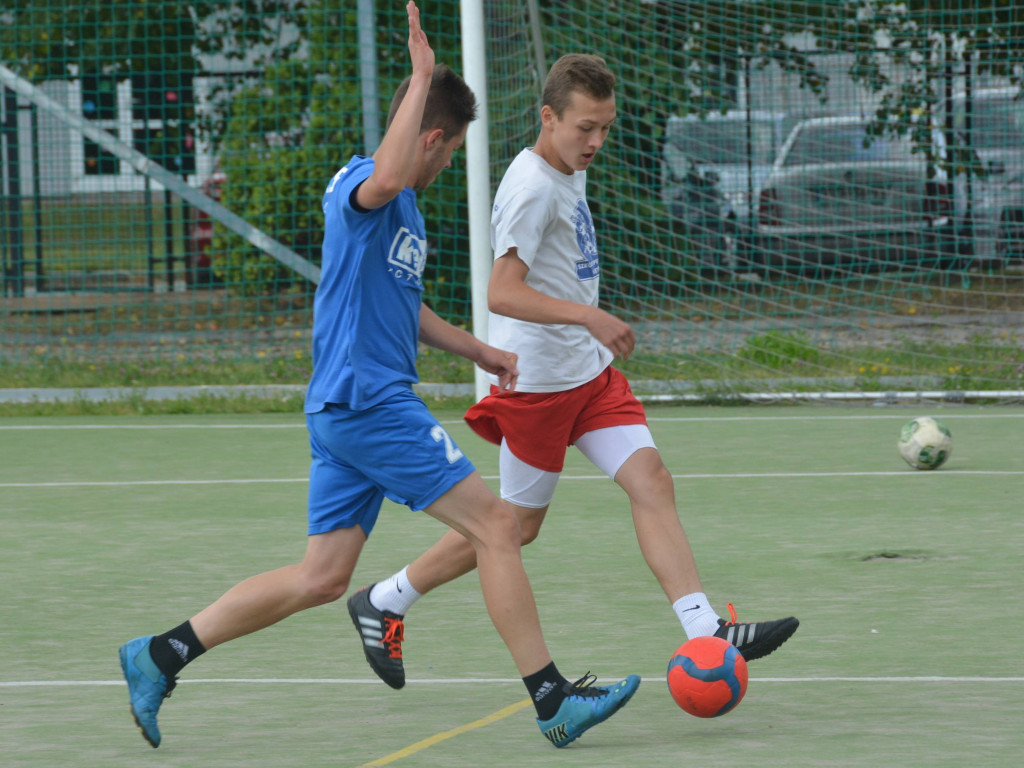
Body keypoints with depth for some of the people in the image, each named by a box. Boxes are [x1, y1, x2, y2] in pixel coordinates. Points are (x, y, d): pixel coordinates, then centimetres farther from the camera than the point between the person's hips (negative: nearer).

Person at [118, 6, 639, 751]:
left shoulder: (407, 209, 20)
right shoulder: (357, 186, -11)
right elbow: (386, 178, -38)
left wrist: (479, 351, 37)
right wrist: (422, 78, -31)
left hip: (349, 409, 10)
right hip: (367, 402, -10)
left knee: (322, 578, 10)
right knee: (497, 526, -8)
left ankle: (161, 654, 15)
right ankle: (552, 699, -5)